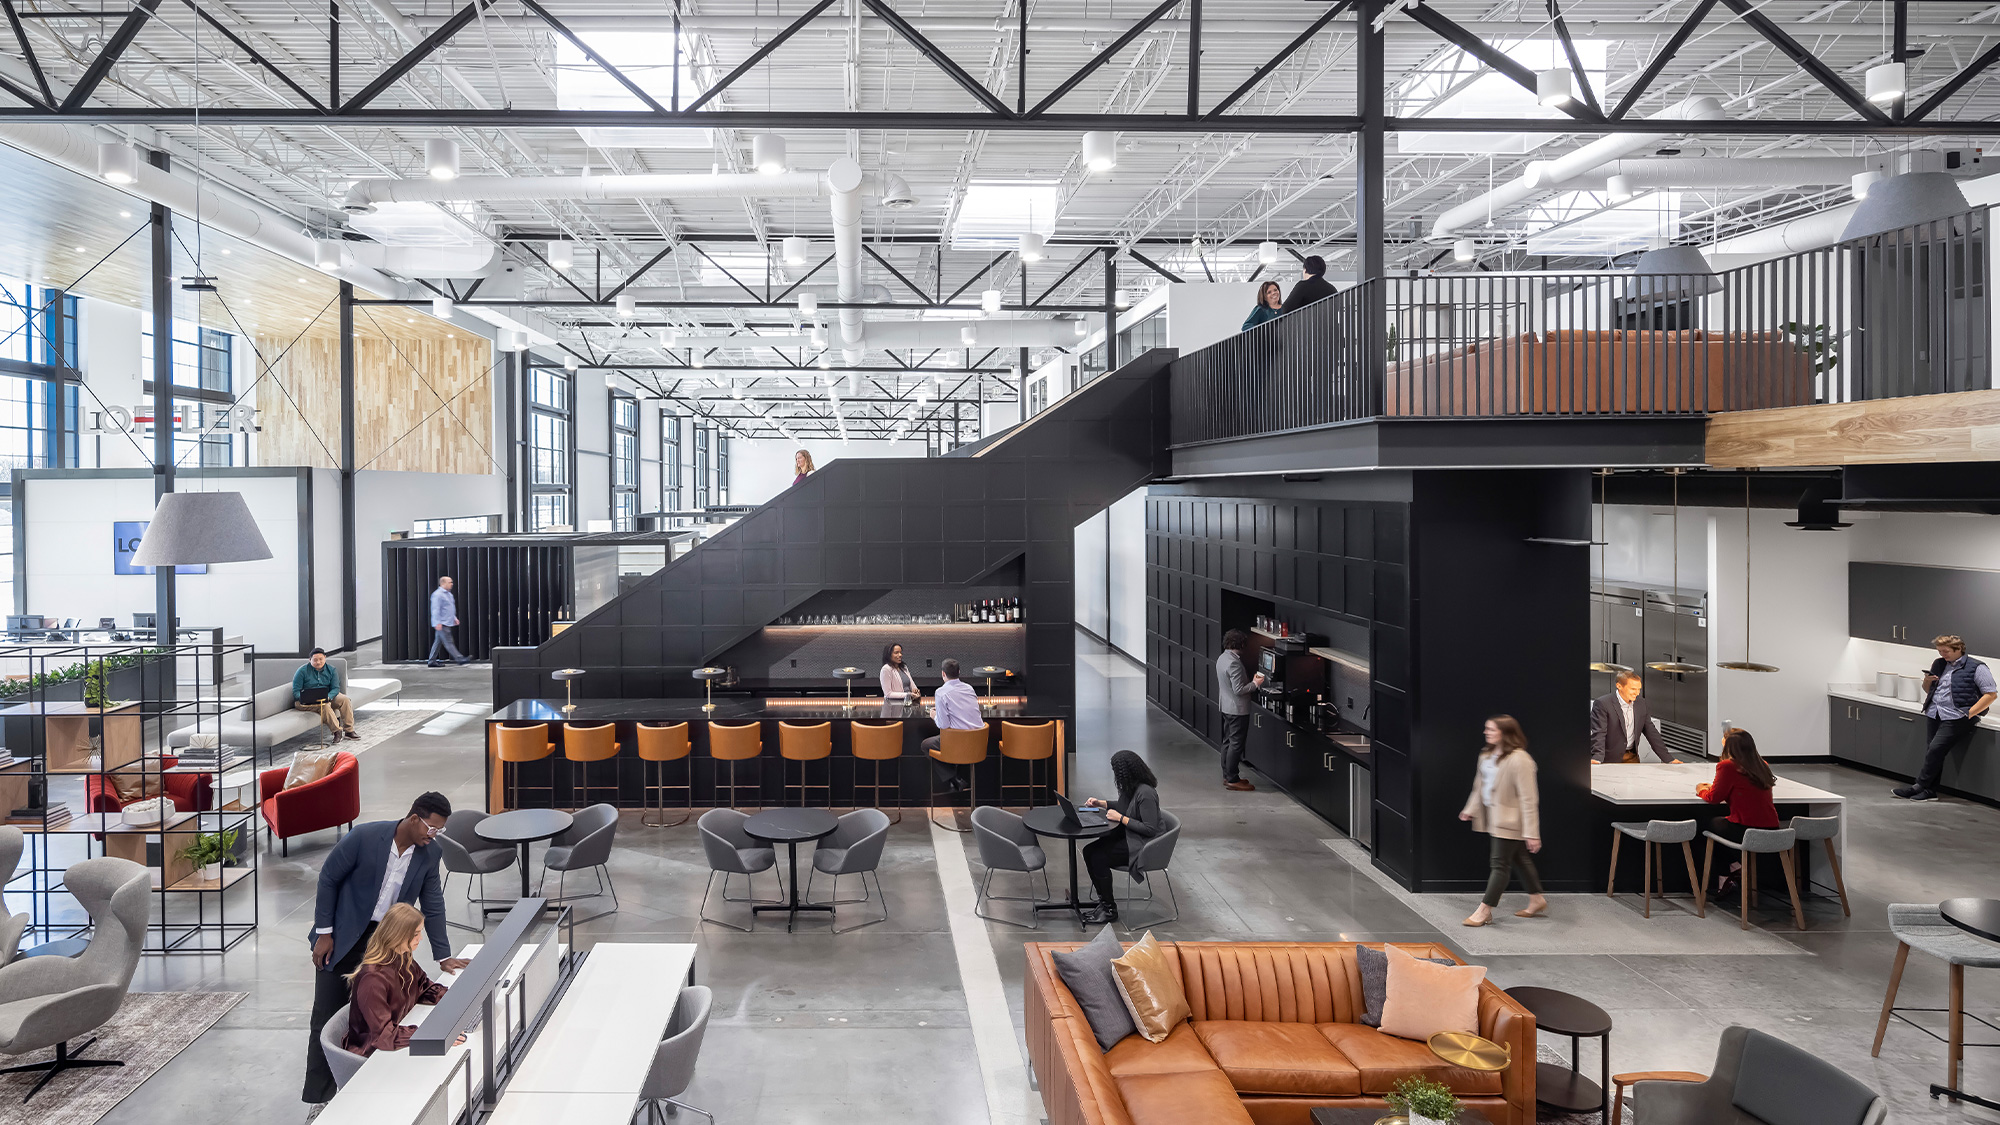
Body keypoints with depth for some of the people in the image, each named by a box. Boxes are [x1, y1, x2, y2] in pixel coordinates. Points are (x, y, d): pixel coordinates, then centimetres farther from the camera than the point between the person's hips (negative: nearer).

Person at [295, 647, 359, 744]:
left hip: (327, 697, 4)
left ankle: (349, 730, -18)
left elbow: (335, 688, -5)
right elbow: (296, 691, -10)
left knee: (345, 699, -20)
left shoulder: (331, 670, 3)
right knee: (324, 705, -35)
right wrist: (307, 699, -30)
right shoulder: (302, 671, -8)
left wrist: (328, 697, -27)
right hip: (307, 702, -4)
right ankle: (336, 731, -32)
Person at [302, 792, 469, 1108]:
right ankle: (319, 1099, 13)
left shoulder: (428, 855, -6)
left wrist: (444, 957, 0)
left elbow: (433, 907, 1)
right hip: (342, 938, -3)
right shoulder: (364, 836, -19)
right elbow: (328, 878, -9)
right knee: (327, 1019, 2)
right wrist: (324, 933, -9)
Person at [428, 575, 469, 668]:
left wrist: (455, 618, 23)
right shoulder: (437, 594, -14)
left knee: (438, 642, 12)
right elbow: (435, 610, -19)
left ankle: (432, 661, 17)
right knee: (448, 642, -7)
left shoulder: (449, 594, 17)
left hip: (447, 622, 10)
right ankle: (460, 659, -12)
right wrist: (437, 623, -23)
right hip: (442, 624, -10)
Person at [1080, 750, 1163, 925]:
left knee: (1099, 858, -19)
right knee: (1089, 851, -5)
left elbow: (1150, 829, -27)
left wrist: (1120, 818, -22)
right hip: (1127, 835, 10)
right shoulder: (1131, 787, 3)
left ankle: (1109, 909, -3)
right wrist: (1101, 803, 13)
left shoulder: (1145, 793, -26)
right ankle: (1103, 899, 4)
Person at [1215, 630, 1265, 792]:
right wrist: (1255, 684, -11)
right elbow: (1238, 690, -25)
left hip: (1226, 707, 10)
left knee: (1228, 742, 15)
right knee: (1236, 744, -2)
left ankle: (1227, 776, 23)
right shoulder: (1234, 663, -24)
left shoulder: (1222, 658, 6)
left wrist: (1251, 680, 14)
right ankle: (1232, 780, 3)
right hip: (1237, 709, -10)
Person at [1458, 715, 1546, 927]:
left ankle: (1484, 910, 4)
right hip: (1496, 818, 9)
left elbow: (1528, 798, -22)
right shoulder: (1487, 756, 5)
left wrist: (1531, 832, -23)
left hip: (1509, 821, -9)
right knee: (1520, 860, 20)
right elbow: (1480, 785, 19)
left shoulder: (1519, 759, -23)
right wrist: (1471, 810, 19)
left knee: (1500, 864, -2)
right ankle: (1537, 900, 35)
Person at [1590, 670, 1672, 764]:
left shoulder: (1641, 704, 9)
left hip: (1632, 758, 5)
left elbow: (1651, 733, 14)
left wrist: (1669, 759, 10)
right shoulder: (1602, 704, -10)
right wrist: (1597, 759, -31)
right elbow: (1598, 734, -16)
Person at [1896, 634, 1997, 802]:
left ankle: (1920, 786, -10)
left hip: (1956, 717, -6)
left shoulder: (1976, 667, -1)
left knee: (1936, 749, -15)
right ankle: (1930, 791, 1)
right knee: (1932, 752, 0)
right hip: (1934, 714, 6)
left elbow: (1991, 693, -6)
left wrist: (1969, 714, -13)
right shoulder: (1939, 664, 19)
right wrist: (1927, 681, 5)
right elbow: (1928, 691, 30)